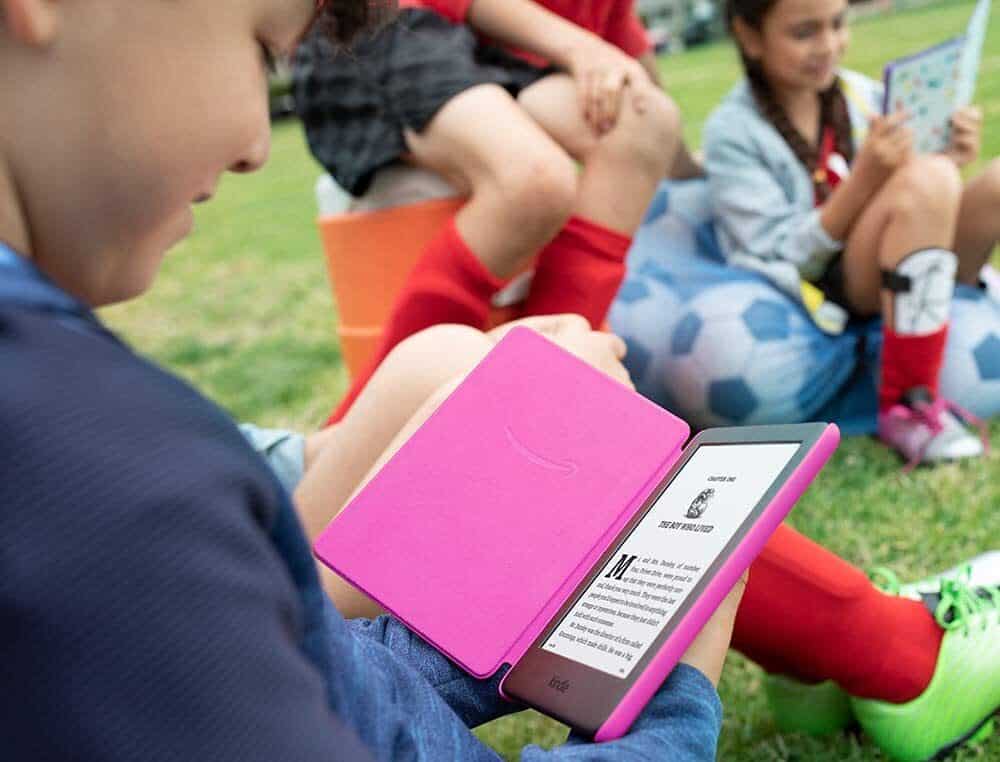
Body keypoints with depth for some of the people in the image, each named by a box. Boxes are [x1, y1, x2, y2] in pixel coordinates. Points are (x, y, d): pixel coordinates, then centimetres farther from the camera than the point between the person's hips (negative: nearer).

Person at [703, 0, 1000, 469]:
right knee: (927, 180, -30)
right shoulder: (733, 132, -7)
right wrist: (864, 180, -24)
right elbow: (780, 260, -13)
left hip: (914, 285, 6)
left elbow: (916, 212, 15)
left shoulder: (862, 94, 9)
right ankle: (906, 405, -24)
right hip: (833, 293, -5)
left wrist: (949, 159, -6)